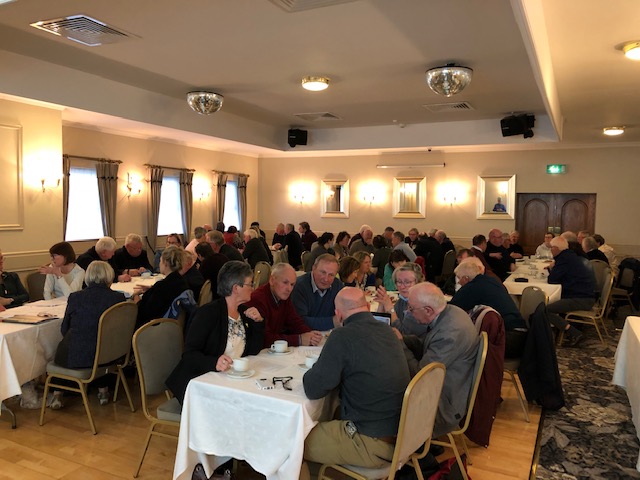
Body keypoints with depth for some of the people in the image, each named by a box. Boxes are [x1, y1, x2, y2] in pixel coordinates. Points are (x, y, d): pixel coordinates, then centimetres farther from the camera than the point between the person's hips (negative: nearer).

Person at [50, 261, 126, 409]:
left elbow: (64, 330, 5)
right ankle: (103, 391, 35)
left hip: (74, 358, -1)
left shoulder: (75, 297, -7)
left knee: (62, 346, 30)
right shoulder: (119, 298, -8)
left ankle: (57, 395, 29)